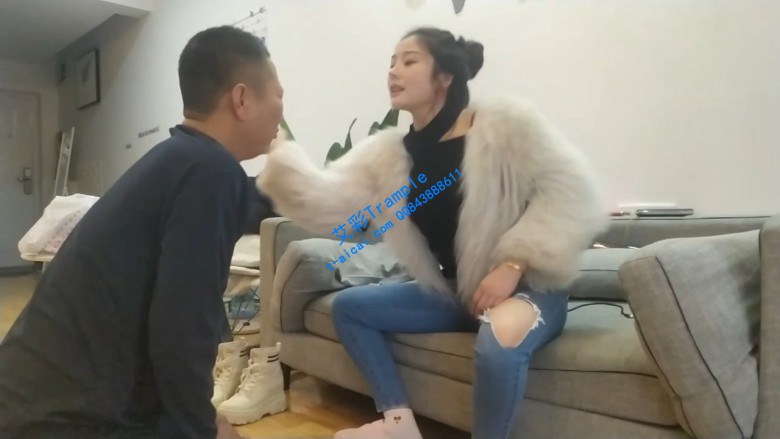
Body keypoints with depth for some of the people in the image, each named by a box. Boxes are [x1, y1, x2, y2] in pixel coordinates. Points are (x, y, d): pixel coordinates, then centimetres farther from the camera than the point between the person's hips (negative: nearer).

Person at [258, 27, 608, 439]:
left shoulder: (508, 123, -13)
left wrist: (512, 265, -24)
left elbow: (575, 192, -17)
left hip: (525, 287, -5)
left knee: (500, 341, -39)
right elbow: (328, 203, -11)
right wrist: (278, 152, -24)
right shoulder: (387, 153, 1)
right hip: (452, 292, 6)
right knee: (348, 305, 4)